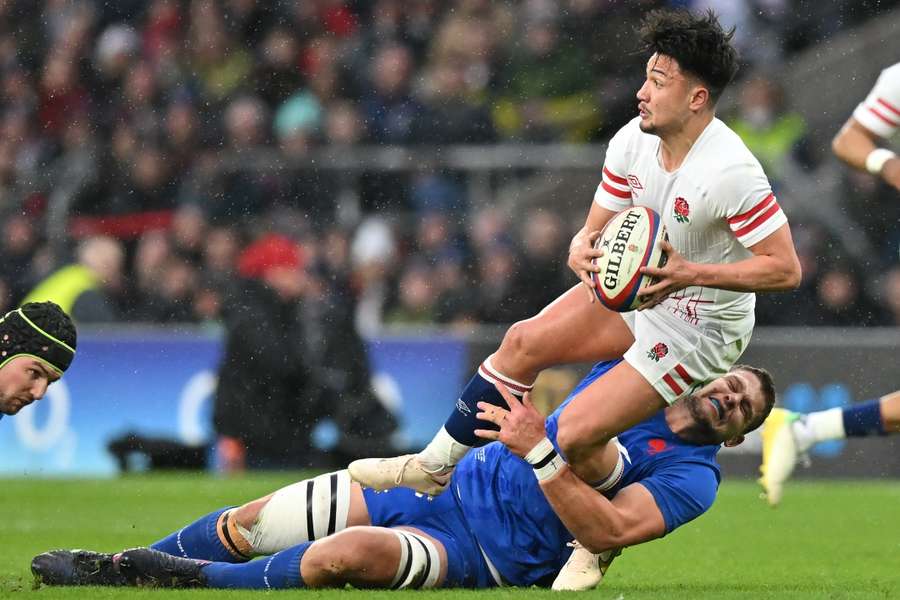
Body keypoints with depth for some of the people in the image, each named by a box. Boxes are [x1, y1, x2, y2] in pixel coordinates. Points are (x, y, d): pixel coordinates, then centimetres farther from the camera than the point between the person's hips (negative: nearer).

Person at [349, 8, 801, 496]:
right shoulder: (632, 140, -9)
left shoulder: (729, 173, -32)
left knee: (576, 431, -17)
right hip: (638, 289, 8)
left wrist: (690, 273, -35)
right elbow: (595, 229, 2)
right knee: (524, 342, 1)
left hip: (699, 329, -8)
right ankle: (436, 467, 16)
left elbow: (786, 268, -29)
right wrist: (582, 252, -23)